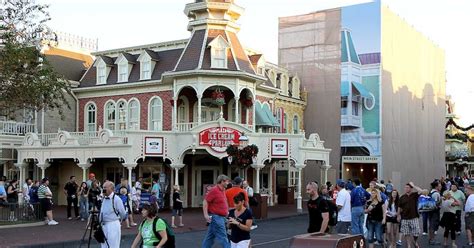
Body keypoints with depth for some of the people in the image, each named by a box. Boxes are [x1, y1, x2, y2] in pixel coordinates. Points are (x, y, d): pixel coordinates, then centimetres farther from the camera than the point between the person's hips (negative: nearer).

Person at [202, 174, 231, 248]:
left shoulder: (223, 190, 12)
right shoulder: (214, 190, -15)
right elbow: (205, 201, -18)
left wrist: (226, 211, 21)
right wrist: (206, 215, -23)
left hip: (221, 217, 9)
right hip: (216, 217, -9)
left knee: (210, 237, 14)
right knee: (222, 238, -6)